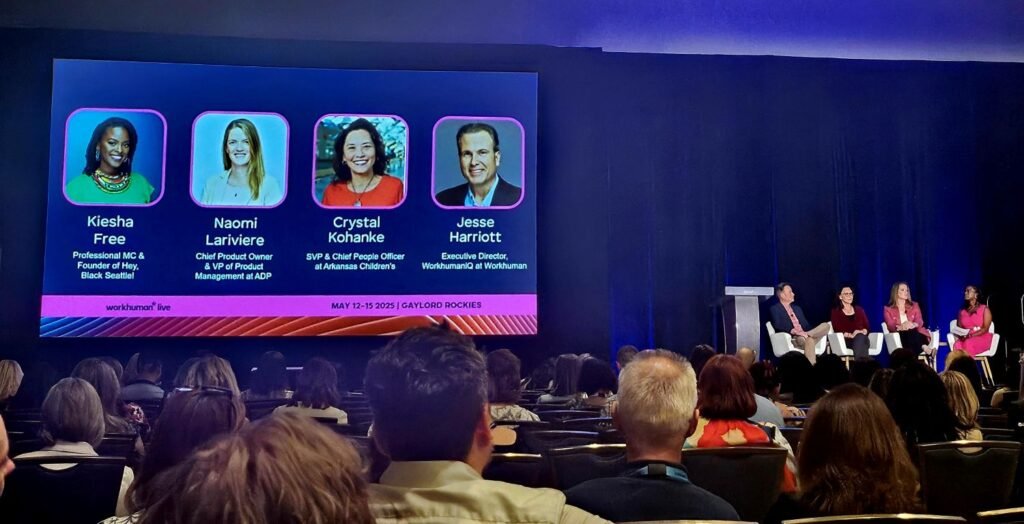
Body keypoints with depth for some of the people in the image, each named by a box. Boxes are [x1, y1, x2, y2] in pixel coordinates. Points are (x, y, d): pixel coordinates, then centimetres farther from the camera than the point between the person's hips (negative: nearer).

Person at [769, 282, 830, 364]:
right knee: (809, 340, -37)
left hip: (803, 336, 7)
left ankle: (806, 335, -31)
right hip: (791, 339, -6)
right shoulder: (775, 309, 5)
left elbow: (806, 325, 21)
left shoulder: (797, 308, 27)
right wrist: (792, 331, -21)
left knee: (825, 326, -14)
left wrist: (805, 333, -1)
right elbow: (778, 326, -9)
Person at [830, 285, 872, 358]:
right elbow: (837, 330, -1)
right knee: (859, 337, -37)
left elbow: (867, 327, 14)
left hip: (862, 338, 3)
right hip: (846, 340, -3)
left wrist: (863, 332, -12)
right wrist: (851, 335, -21)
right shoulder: (836, 311, 12)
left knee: (860, 337, -36)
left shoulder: (859, 310, 24)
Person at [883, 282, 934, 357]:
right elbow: (890, 326, -3)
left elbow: (920, 321, 5)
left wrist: (913, 325, -22)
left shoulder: (914, 305, 20)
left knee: (912, 333, -38)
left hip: (916, 333, 2)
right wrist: (901, 327, -28)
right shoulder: (888, 309, 11)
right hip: (899, 336, -2)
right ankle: (923, 347, -46)